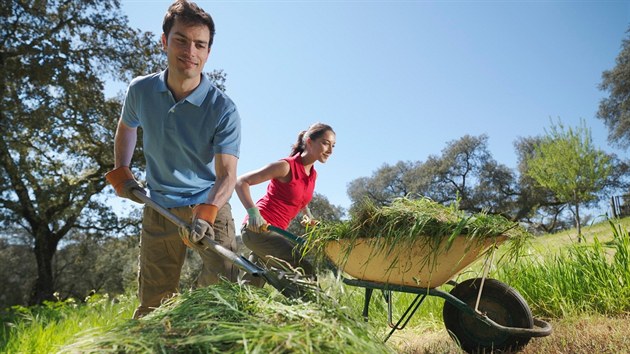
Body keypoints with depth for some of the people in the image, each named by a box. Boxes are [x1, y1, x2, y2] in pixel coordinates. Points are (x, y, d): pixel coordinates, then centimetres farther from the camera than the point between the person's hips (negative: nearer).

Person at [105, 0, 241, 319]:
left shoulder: (223, 109, -18)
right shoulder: (140, 90, -5)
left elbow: (226, 174, -24)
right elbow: (126, 127, 17)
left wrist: (205, 215, -39)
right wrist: (120, 173, 9)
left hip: (209, 206, -3)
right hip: (158, 207, 3)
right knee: (153, 302, 9)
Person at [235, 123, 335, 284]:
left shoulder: (313, 174, 9)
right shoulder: (286, 166, -14)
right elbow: (241, 182, -14)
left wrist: (308, 215, 16)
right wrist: (253, 213, -26)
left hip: (275, 231, 9)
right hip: (258, 227, -9)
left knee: (252, 284, 17)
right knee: (305, 269, -20)